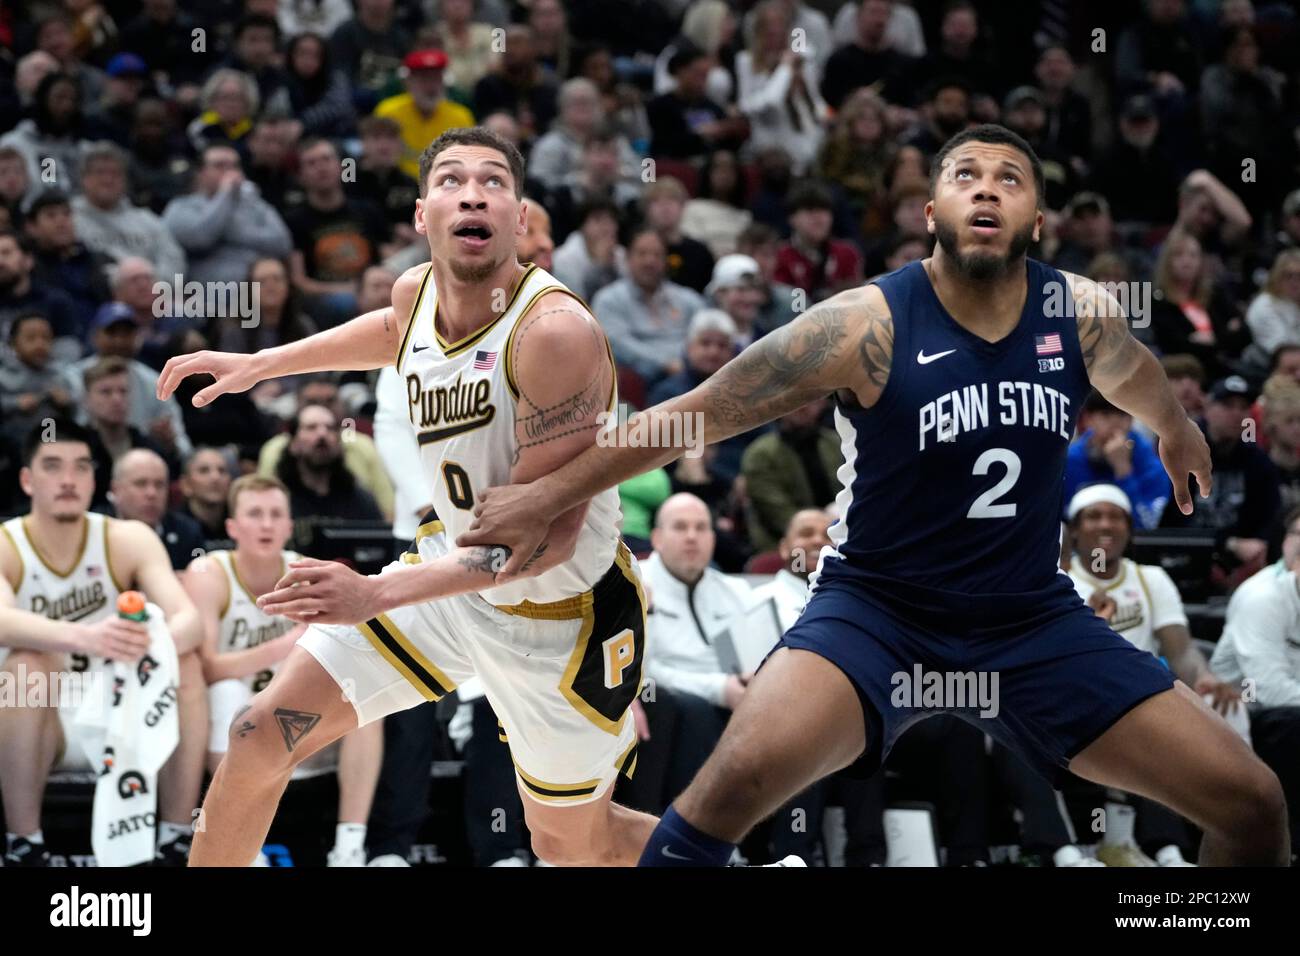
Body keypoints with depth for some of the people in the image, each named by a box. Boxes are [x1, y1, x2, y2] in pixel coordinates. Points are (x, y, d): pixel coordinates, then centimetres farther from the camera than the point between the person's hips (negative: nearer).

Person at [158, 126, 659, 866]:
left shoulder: (556, 333, -31)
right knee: (263, 736, 1)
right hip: (453, 570, 6)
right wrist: (260, 363, 18)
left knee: (573, 846, 11)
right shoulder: (417, 292, -7)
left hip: (564, 614, -6)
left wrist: (379, 595, -39)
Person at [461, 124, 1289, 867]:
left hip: (1033, 620, 4)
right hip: (878, 609, -4)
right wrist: (547, 498, -8)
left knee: (1252, 803, -3)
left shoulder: (1082, 316, -5)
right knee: (744, 773, -34)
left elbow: (1136, 377, 20)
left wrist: (1178, 434, 42)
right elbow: (700, 413, -11)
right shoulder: (869, 327, -18)